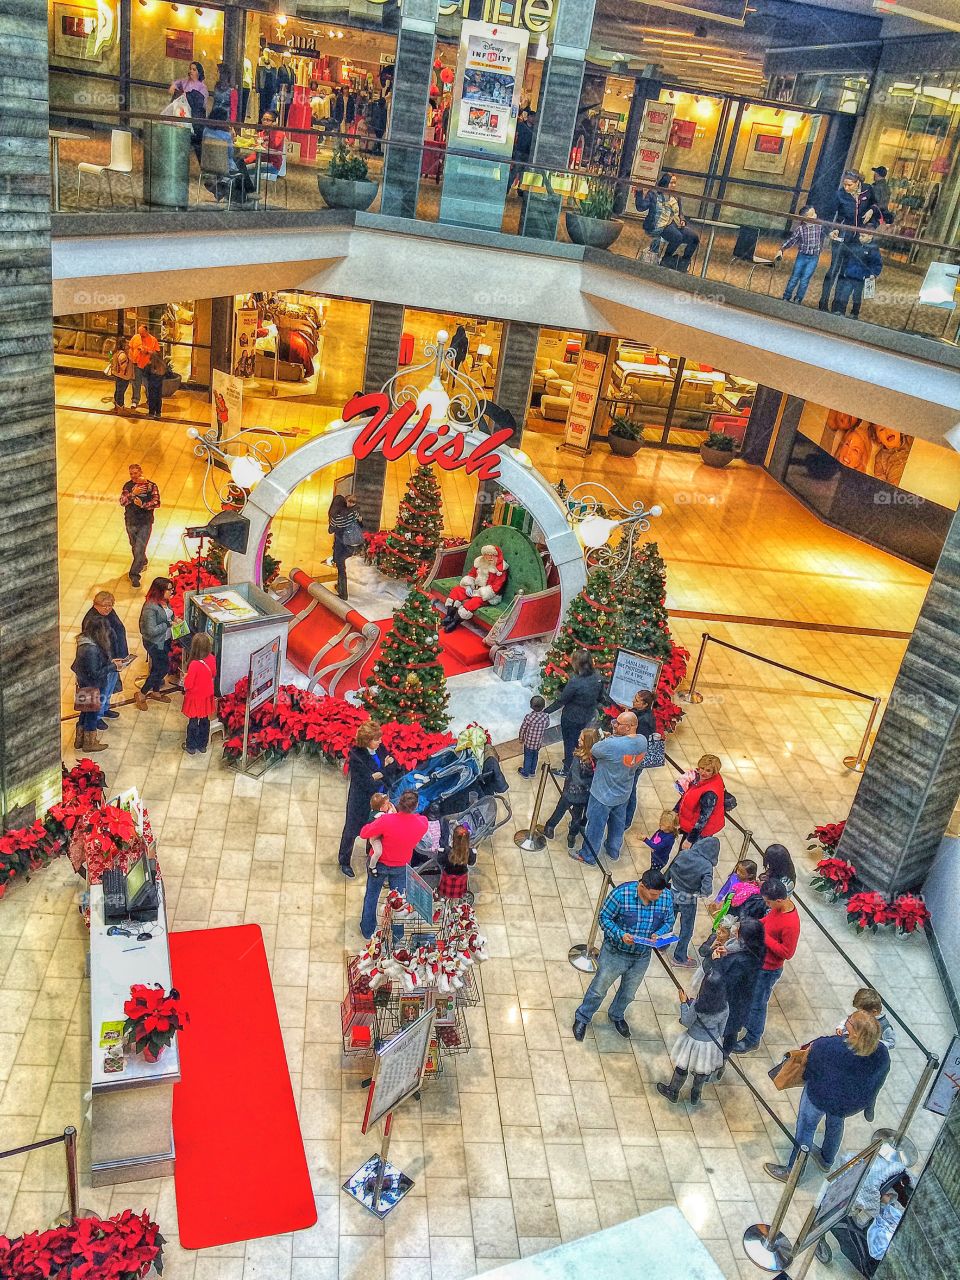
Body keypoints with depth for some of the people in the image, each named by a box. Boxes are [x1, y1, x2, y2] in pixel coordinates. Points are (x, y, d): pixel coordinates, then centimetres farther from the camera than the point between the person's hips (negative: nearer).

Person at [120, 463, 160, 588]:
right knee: (135, 547, 20)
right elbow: (122, 502, -9)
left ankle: (134, 575, -7)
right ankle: (142, 563, 47)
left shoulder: (151, 486, -5)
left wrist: (143, 505, -24)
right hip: (130, 522, 4)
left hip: (145, 523, -4)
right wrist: (133, 494, -24)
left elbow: (156, 502, -12)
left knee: (140, 549, -11)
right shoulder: (128, 486, 2)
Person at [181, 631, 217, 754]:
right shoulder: (212, 659, -16)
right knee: (204, 721, 21)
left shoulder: (194, 664, -34)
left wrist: (185, 678, -4)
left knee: (193, 722, 15)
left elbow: (188, 684, -23)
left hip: (195, 698, -5)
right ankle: (202, 745, 37)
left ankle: (191, 747, 32)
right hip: (207, 696, 5)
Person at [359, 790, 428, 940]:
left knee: (371, 897, 23)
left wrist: (377, 820, -9)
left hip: (379, 864, -1)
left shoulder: (385, 820, -35)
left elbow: (364, 833, -21)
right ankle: (396, 936, 37)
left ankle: (367, 931, 40)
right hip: (401, 867, 1)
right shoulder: (421, 823, -26)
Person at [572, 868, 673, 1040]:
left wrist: (658, 934, -20)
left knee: (629, 992, 26)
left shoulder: (667, 897, -17)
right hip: (615, 952, -4)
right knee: (599, 988, 14)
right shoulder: (622, 894, -29)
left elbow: (668, 921, 0)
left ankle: (617, 1016, 55)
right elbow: (604, 918, -17)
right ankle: (582, 1018, 39)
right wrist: (621, 935, -31)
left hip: (642, 956, 4)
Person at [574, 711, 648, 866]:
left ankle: (588, 856, 34)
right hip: (624, 793, 6)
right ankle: (613, 852, 49)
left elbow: (592, 751, -19)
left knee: (596, 826, 15)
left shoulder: (612, 744, -37)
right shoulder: (642, 741, -15)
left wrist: (610, 737, -9)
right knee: (618, 823, 27)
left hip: (604, 795, -6)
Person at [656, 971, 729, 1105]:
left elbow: (687, 1023, -17)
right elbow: (721, 1028, -5)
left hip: (694, 1041, -3)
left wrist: (684, 1003, -10)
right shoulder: (725, 1007, -21)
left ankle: (673, 1092, 45)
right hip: (711, 1043, 3)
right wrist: (715, 1039, 13)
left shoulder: (696, 1005, -34)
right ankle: (696, 1095, 51)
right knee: (703, 1069, 29)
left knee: (682, 1067, 23)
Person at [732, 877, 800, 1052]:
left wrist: (763, 936, -29)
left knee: (757, 1004, 12)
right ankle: (744, 1022, 53)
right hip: (757, 960, 8)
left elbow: (787, 953, -27)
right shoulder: (778, 907, -11)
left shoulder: (790, 924, -35)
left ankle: (752, 1040, 33)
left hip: (768, 970, -8)